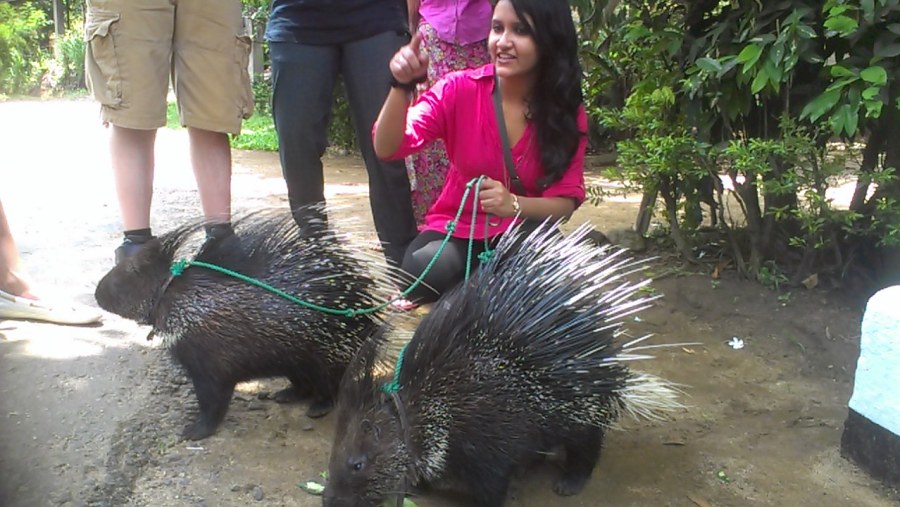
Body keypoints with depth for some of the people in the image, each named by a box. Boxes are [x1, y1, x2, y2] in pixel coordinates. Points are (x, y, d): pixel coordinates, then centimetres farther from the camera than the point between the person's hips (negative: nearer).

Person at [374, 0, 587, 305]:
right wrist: (402, 86, -37)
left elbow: (567, 200, -10)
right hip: (455, 230, 0)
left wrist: (515, 205, -30)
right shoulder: (460, 89, -12)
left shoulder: (568, 111, -8)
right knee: (422, 276, -32)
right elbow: (387, 148, -20)